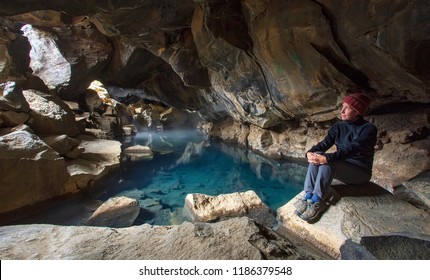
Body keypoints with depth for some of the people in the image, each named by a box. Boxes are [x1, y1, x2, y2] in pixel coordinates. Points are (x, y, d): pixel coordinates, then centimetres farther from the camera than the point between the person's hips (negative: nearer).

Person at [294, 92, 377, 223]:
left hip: (360, 172, -5)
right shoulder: (339, 126, 5)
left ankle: (318, 202, -31)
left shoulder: (369, 129, -13)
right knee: (317, 156, -23)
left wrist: (326, 158, -40)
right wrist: (310, 152, -28)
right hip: (341, 168, 5)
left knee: (328, 162, -34)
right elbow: (324, 143, -7)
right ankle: (309, 196, -28)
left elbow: (350, 149, -29)